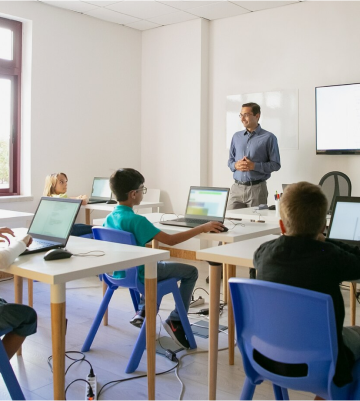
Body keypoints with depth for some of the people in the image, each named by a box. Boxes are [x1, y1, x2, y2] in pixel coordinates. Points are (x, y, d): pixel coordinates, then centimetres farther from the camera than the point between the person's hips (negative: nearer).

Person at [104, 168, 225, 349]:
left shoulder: (110, 218, -2)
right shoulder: (137, 220, -26)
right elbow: (170, 240, -28)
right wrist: (202, 228, -22)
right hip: (138, 275, -8)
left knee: (160, 263, 35)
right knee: (191, 272, 4)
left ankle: (142, 311, 30)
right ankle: (175, 320, 5)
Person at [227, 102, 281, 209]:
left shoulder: (268, 138, 0)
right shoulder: (236, 136, 14)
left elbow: (275, 164, -4)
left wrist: (254, 166, -15)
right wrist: (236, 165, -5)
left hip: (257, 188, -3)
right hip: (237, 187, 3)